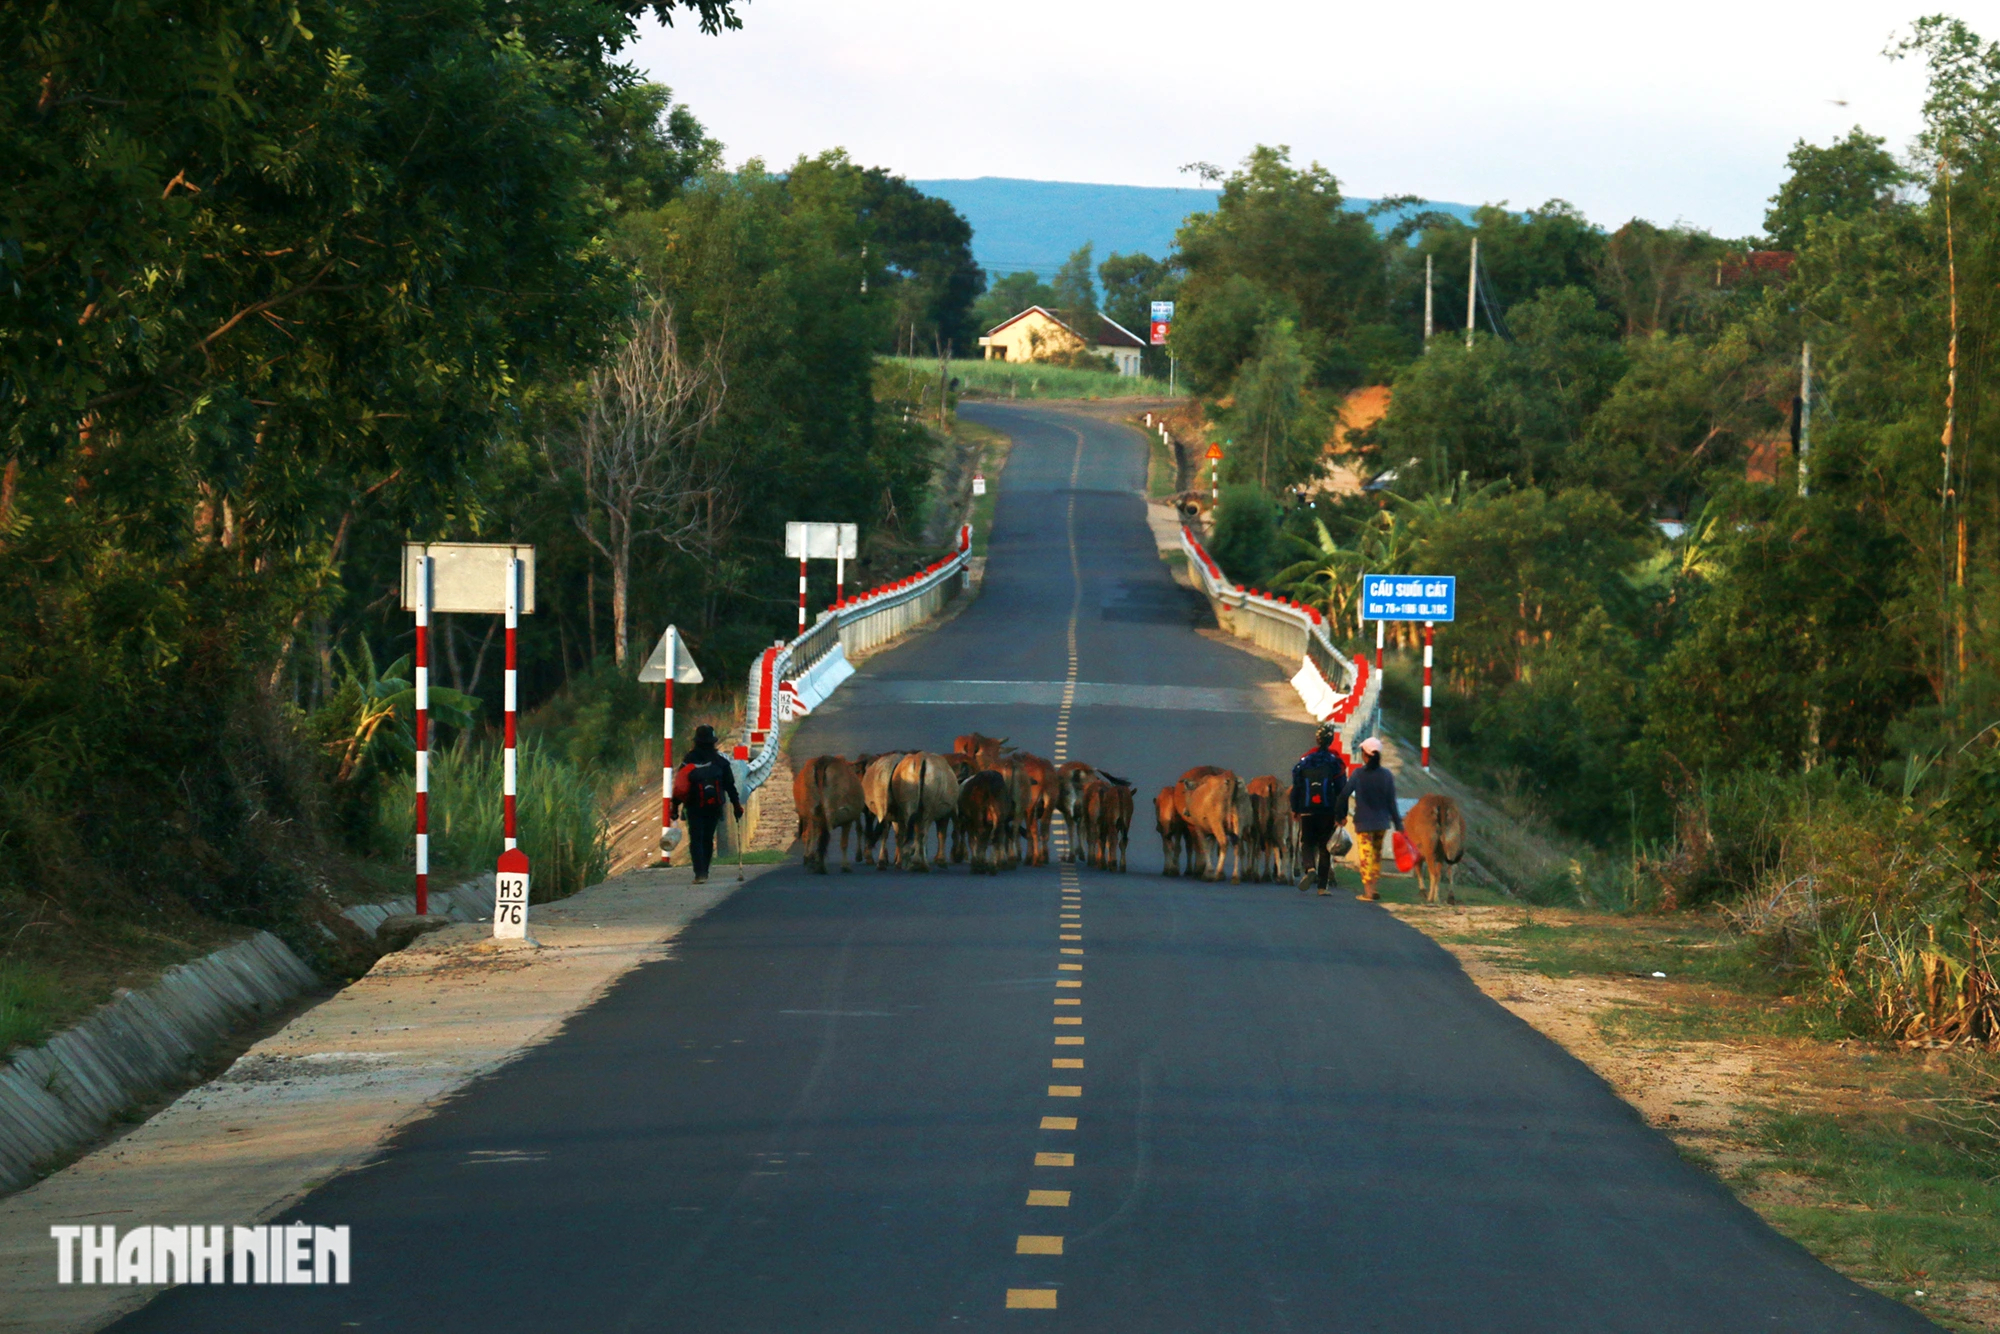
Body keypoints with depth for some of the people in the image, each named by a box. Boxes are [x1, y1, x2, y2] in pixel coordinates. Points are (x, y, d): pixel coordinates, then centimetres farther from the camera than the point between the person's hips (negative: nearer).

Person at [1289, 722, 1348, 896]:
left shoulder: (1304, 761, 4)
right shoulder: (1335, 762, -1)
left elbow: (1296, 787, 6)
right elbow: (1342, 790, -2)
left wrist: (1294, 809, 14)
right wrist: (1342, 814, 1)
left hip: (1307, 811, 0)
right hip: (1328, 811, 0)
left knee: (1306, 842, 8)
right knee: (1325, 848, 6)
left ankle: (1308, 868, -24)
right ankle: (1323, 886, 4)